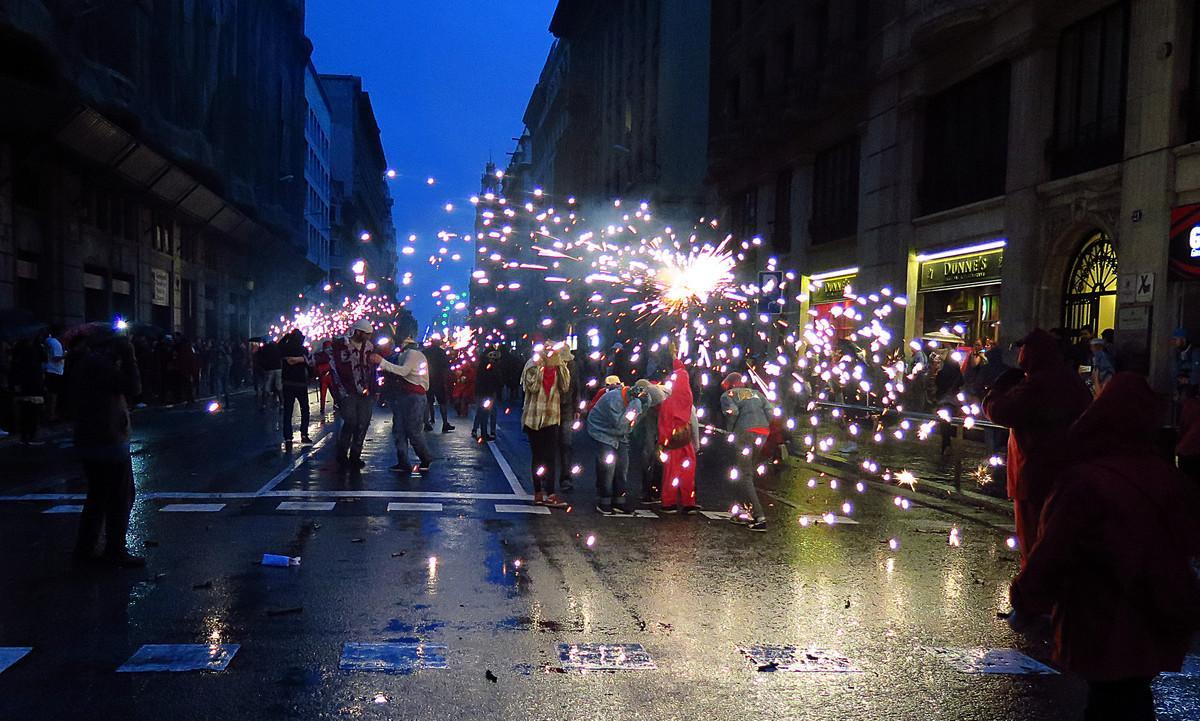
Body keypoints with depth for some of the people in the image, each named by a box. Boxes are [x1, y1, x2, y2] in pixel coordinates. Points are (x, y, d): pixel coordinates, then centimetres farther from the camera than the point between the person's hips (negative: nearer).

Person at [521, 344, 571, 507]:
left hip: (552, 417, 3)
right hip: (534, 417, -3)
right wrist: (538, 365, -19)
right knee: (538, 456, 4)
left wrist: (560, 366, -10)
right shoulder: (533, 365, -4)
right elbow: (532, 386, -17)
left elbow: (565, 387, -6)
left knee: (550, 456, -2)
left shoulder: (559, 368, 8)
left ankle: (550, 493, 0)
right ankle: (539, 492, 10)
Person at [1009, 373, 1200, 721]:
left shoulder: (1086, 483, -25)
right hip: (1155, 628, 6)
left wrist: (1024, 606, -4)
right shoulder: (1165, 476, -5)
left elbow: (1051, 555, -19)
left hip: (1106, 633, -6)